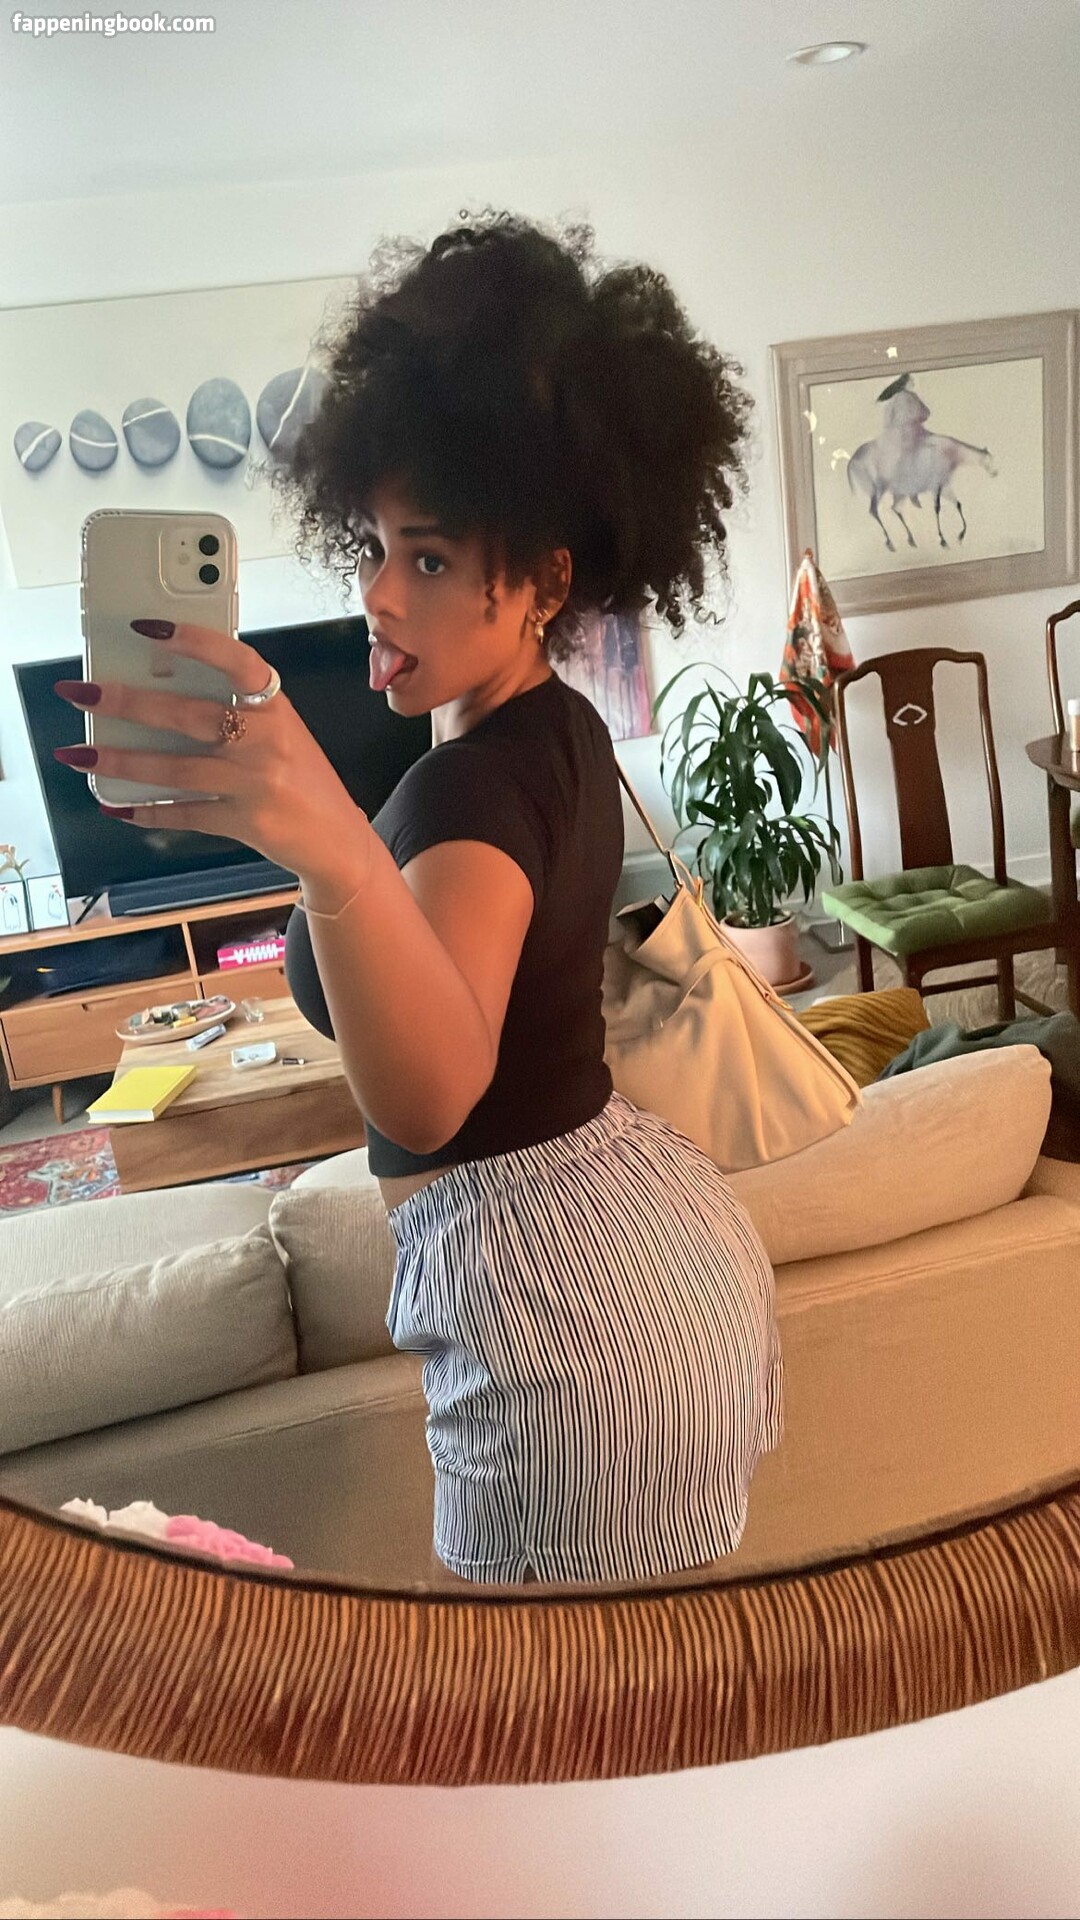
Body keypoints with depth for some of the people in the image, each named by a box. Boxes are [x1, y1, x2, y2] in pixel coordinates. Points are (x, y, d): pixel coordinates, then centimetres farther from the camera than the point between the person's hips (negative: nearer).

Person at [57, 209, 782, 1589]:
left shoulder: (480, 780, -23)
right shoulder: (561, 727, 6)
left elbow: (432, 1093, -43)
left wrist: (338, 855, -58)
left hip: (566, 1307, -10)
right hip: (662, 1227, 10)